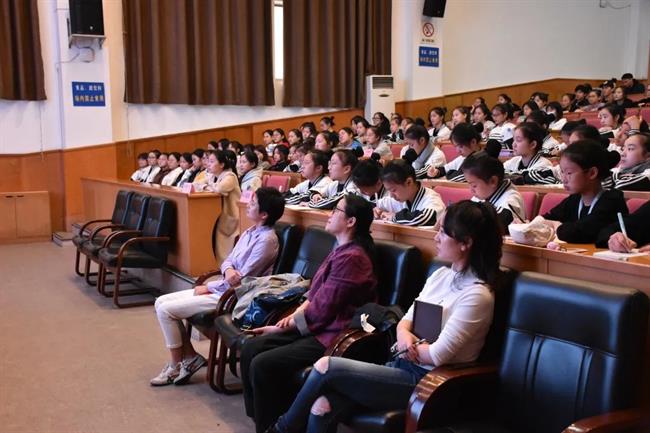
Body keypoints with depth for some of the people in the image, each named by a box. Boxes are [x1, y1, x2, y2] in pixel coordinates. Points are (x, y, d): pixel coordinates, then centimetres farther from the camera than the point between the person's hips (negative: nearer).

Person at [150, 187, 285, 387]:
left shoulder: (267, 239, -18)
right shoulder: (250, 232, 9)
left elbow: (242, 280, -19)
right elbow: (228, 260, 12)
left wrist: (208, 287, -9)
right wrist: (228, 270, -14)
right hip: (221, 288, 10)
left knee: (166, 310, -10)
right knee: (161, 302, 6)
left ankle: (176, 367, 7)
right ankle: (189, 356, 11)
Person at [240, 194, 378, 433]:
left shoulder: (351, 257, -19)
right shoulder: (341, 250, 13)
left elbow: (322, 310, -19)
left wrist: (286, 325, -7)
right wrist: (296, 313, 1)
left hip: (333, 336, -10)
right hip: (316, 326, 10)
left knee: (263, 365, -20)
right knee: (250, 348, 0)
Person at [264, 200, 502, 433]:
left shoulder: (477, 295, -16)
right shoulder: (441, 275, 10)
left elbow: (438, 355, -19)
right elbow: (408, 318, 13)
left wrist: (408, 347, -2)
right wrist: (403, 334, -9)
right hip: (403, 366, 7)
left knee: (325, 365, -14)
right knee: (322, 408, -14)